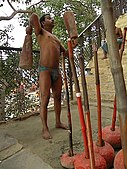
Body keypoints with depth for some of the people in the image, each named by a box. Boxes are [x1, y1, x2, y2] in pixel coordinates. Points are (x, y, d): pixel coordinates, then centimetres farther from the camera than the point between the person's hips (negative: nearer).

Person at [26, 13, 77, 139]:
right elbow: (34, 16, -7)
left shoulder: (56, 38, 27)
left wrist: (72, 46, 11)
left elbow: (65, 53, 27)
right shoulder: (41, 32, 8)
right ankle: (45, 129, 3)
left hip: (56, 71, 7)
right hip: (45, 70, -7)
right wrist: (29, 28, 7)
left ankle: (58, 122, 25)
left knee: (57, 97, 11)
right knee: (45, 99, -7)